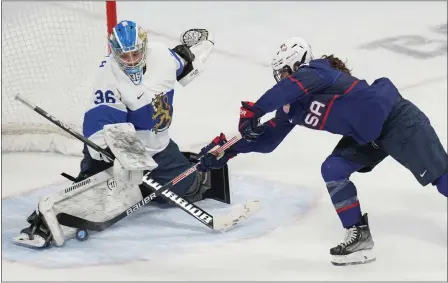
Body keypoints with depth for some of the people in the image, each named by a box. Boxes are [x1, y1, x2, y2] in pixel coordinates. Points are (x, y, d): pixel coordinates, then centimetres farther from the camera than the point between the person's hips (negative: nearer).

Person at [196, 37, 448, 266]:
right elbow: (266, 139, 10)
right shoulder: (292, 107, 7)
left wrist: (252, 111, -43)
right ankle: (360, 237, 1)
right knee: (332, 170, -3)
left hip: (395, 118, -9)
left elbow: (289, 87, -40)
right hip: (366, 136, 9)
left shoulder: (315, 72, -18)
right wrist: (228, 148, 3)